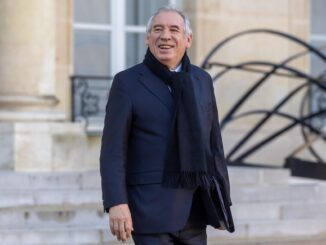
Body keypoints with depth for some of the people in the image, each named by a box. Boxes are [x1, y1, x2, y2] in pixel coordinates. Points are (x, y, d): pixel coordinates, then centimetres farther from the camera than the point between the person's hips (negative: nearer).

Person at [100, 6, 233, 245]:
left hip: (193, 210, 5)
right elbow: (113, 150, -9)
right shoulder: (127, 82, -4)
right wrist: (116, 204, -19)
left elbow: (214, 142, 14)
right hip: (150, 210, -5)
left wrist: (222, 199, 10)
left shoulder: (202, 80, 10)